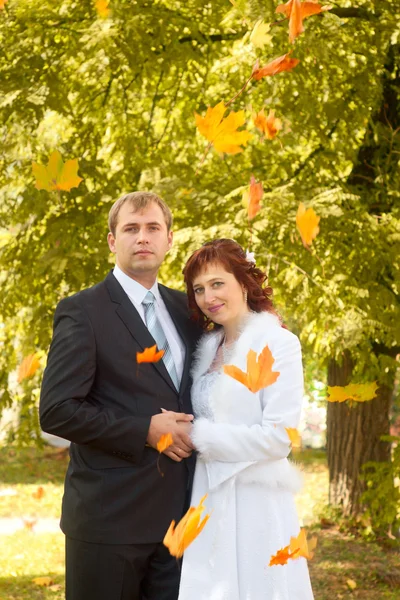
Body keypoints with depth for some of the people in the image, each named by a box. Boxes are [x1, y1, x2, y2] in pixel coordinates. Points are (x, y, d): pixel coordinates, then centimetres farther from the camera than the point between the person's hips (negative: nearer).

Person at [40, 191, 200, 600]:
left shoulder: (183, 309, 13)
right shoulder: (82, 312, -6)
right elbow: (56, 410, -13)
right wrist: (146, 431, -16)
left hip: (178, 514, 5)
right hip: (110, 517, -5)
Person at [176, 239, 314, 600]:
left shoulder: (279, 344, -7)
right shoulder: (207, 347, 14)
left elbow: (279, 437, -15)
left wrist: (199, 435, -11)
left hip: (255, 505, -6)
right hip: (209, 502, 6)